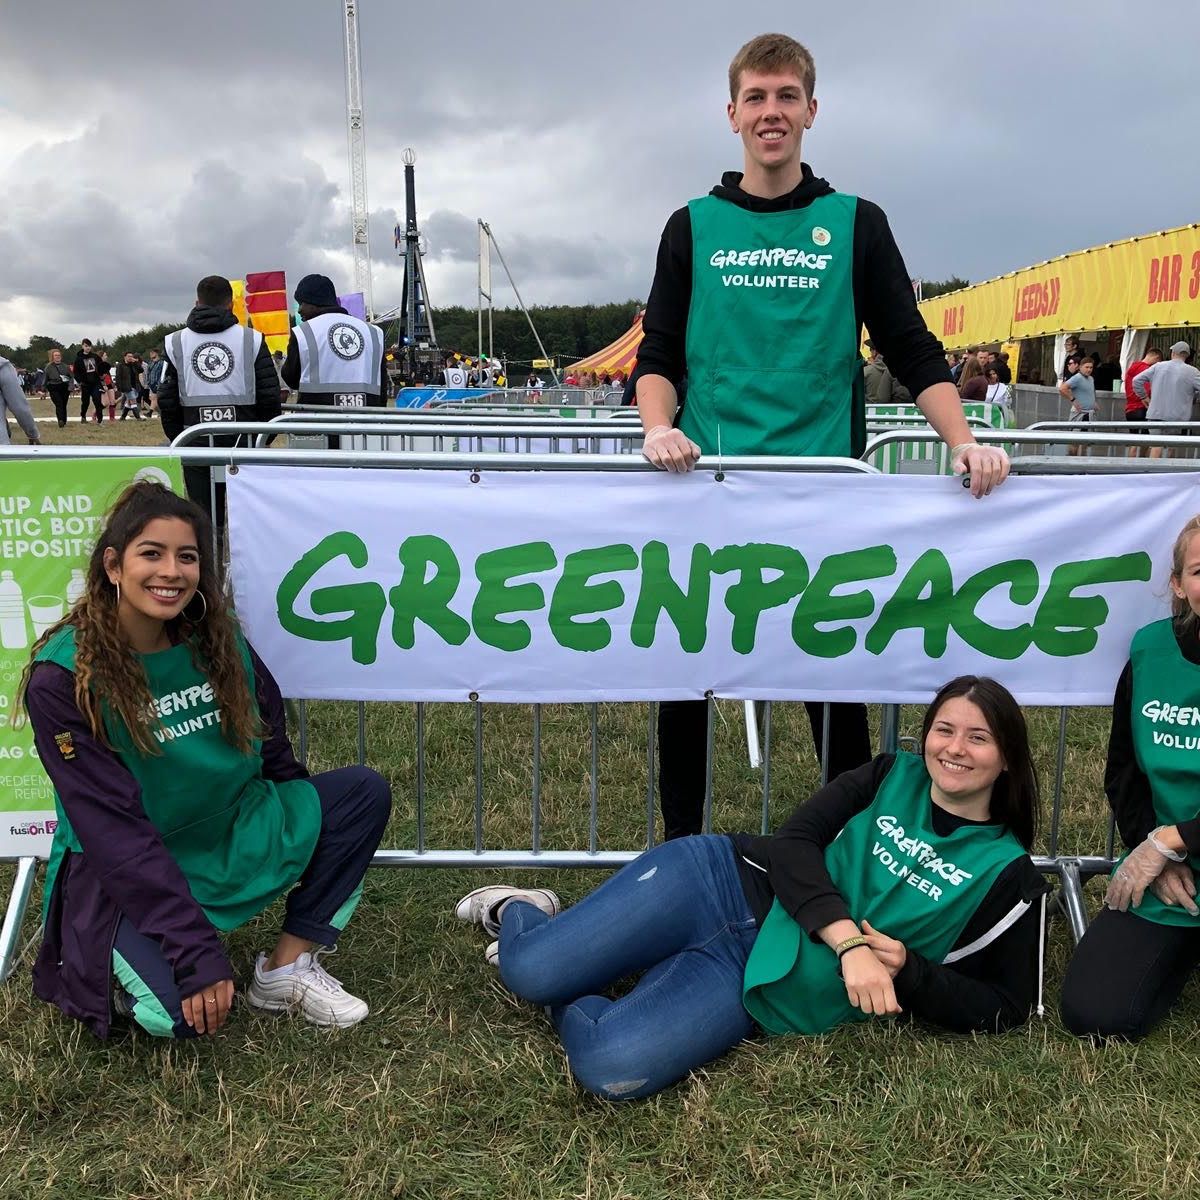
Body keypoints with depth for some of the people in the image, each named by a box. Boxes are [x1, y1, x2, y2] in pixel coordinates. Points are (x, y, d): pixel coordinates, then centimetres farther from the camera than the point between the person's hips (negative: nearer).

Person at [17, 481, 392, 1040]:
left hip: (232, 839, 5)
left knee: (364, 790, -10)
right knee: (177, 1013, -31)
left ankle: (289, 965, -5)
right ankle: (118, 963, 5)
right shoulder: (61, 678, -19)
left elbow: (274, 757, 8)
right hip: (124, 877, -5)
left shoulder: (217, 642, -5)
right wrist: (198, 952, -27)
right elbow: (114, 827, -23)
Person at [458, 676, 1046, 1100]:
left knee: (612, 1070, -25)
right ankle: (522, 912, 24)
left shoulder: (1008, 874, 3)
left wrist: (906, 969, -13)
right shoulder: (892, 777, 5)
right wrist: (849, 940, -22)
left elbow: (1006, 1006, 3)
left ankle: (559, 995, 9)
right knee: (530, 970, -14)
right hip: (720, 883, 1)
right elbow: (793, 841, -6)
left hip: (759, 986, -1)